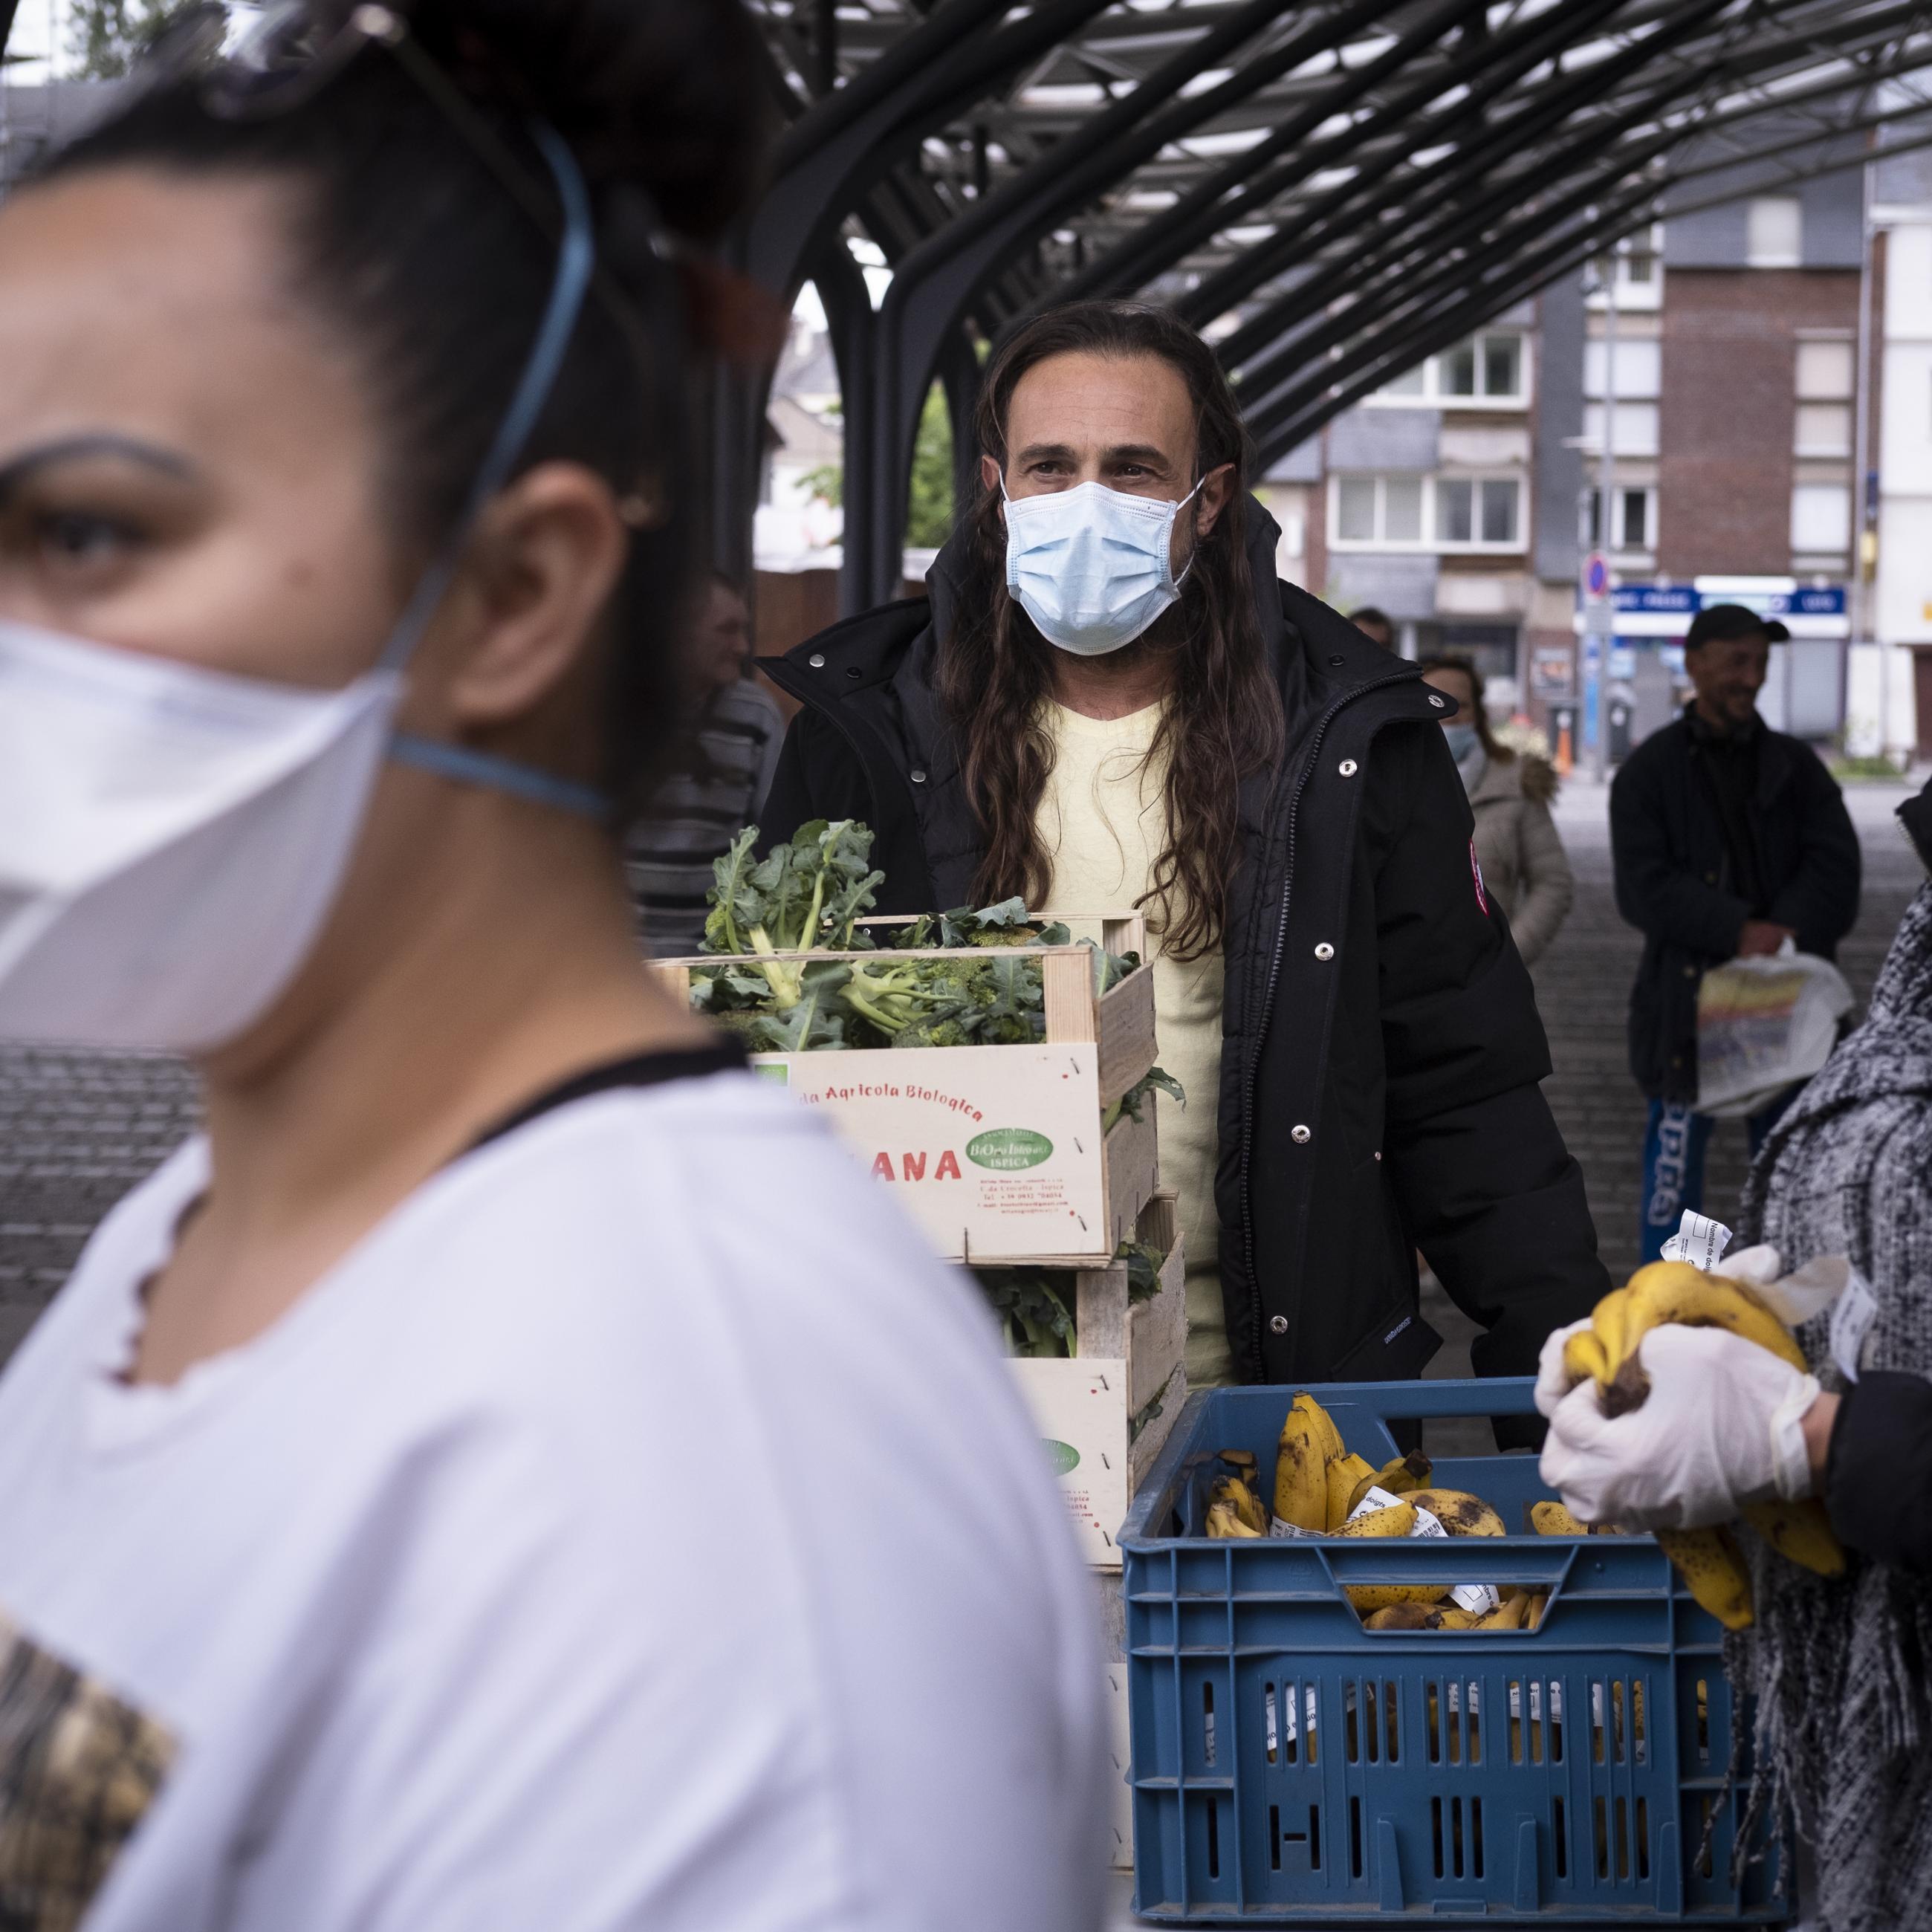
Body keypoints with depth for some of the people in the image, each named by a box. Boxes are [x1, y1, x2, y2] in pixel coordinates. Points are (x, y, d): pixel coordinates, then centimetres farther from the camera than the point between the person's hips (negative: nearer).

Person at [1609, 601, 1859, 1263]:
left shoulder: (1795, 766, 11)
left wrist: (1783, 937, -18)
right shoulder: (1649, 773, 2)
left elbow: (1836, 869, -1)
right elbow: (1644, 889, -9)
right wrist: (1739, 932, -20)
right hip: (1688, 1002, -3)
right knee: (1674, 1167, -1)